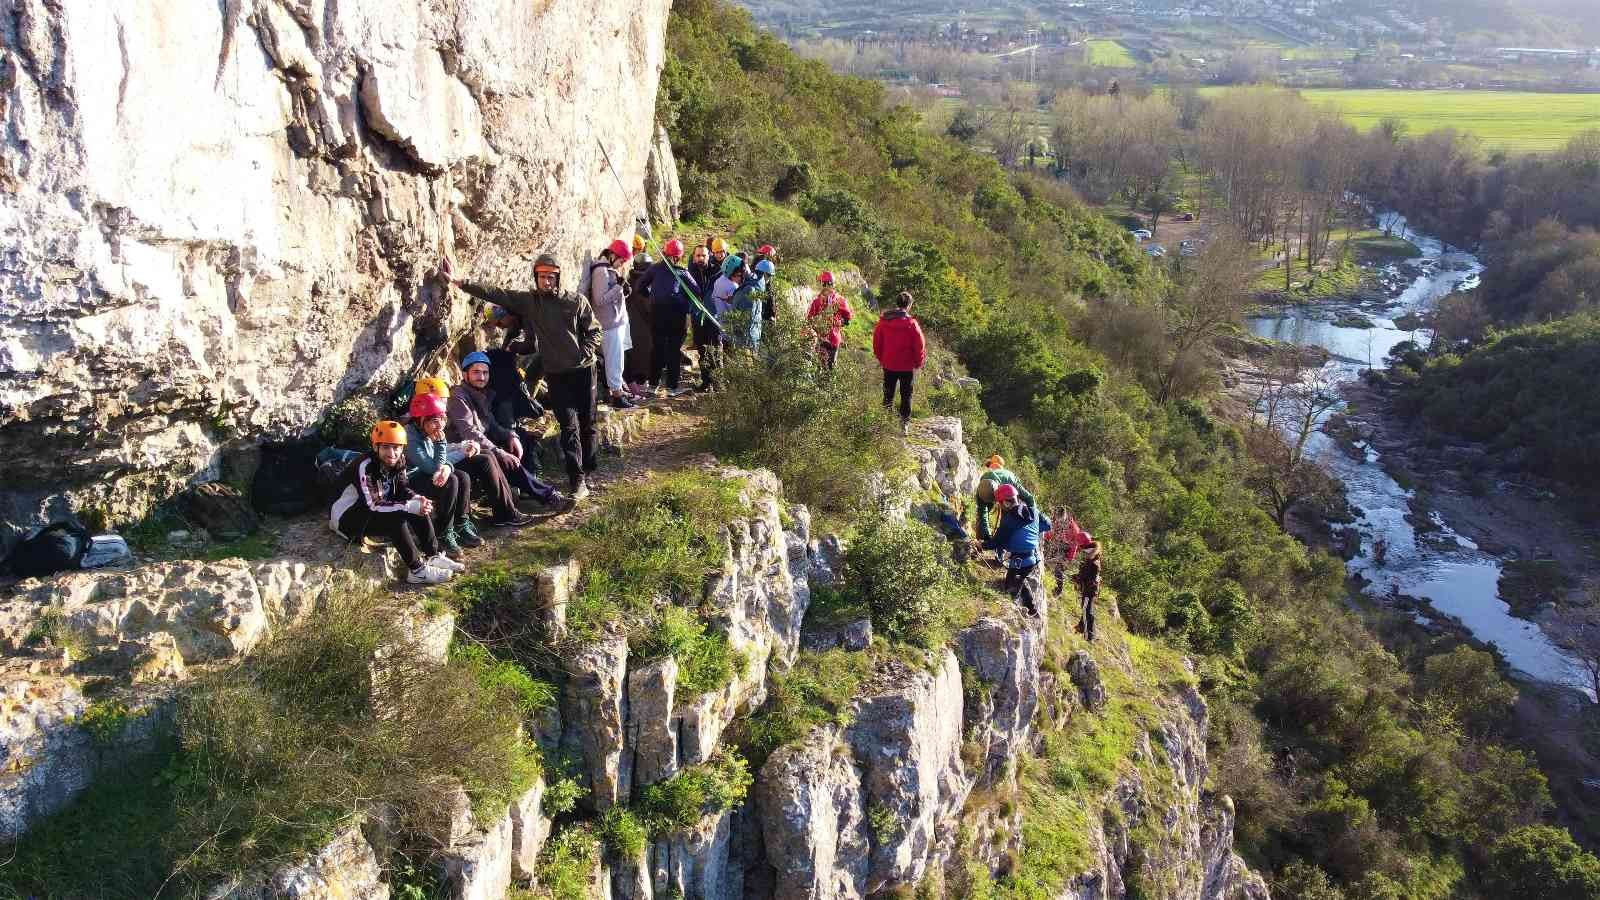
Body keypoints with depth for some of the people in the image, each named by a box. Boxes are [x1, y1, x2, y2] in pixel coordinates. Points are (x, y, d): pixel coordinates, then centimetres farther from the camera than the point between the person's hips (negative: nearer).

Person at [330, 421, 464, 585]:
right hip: (347, 516, -8)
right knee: (396, 519, -31)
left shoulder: (398, 461, -5)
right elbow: (373, 505, -30)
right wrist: (411, 507, -33)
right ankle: (417, 571, -26)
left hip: (373, 510, 8)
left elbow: (401, 489, 4)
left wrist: (418, 499, -18)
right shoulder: (365, 466, -28)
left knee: (422, 509, -8)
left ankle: (433, 557, -6)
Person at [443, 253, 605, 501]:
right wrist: (459, 283, -7)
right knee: (569, 426, -6)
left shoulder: (577, 301, -1)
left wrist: (584, 353, -10)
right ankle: (578, 481, -6)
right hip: (556, 374, 0)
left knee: (587, 423, 8)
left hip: (583, 369, 0)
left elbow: (594, 331, 5)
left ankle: (589, 471, 24)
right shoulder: (527, 301, 2)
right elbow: (495, 294, -2)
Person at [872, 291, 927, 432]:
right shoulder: (911, 323, -18)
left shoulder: (883, 320, -5)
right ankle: (905, 421, 12)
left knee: (888, 392, 19)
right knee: (906, 394, 9)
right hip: (907, 366, -3)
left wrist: (880, 358, 17)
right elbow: (920, 345, -14)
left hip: (888, 364, 3)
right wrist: (919, 362, 1)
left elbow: (876, 341, 4)